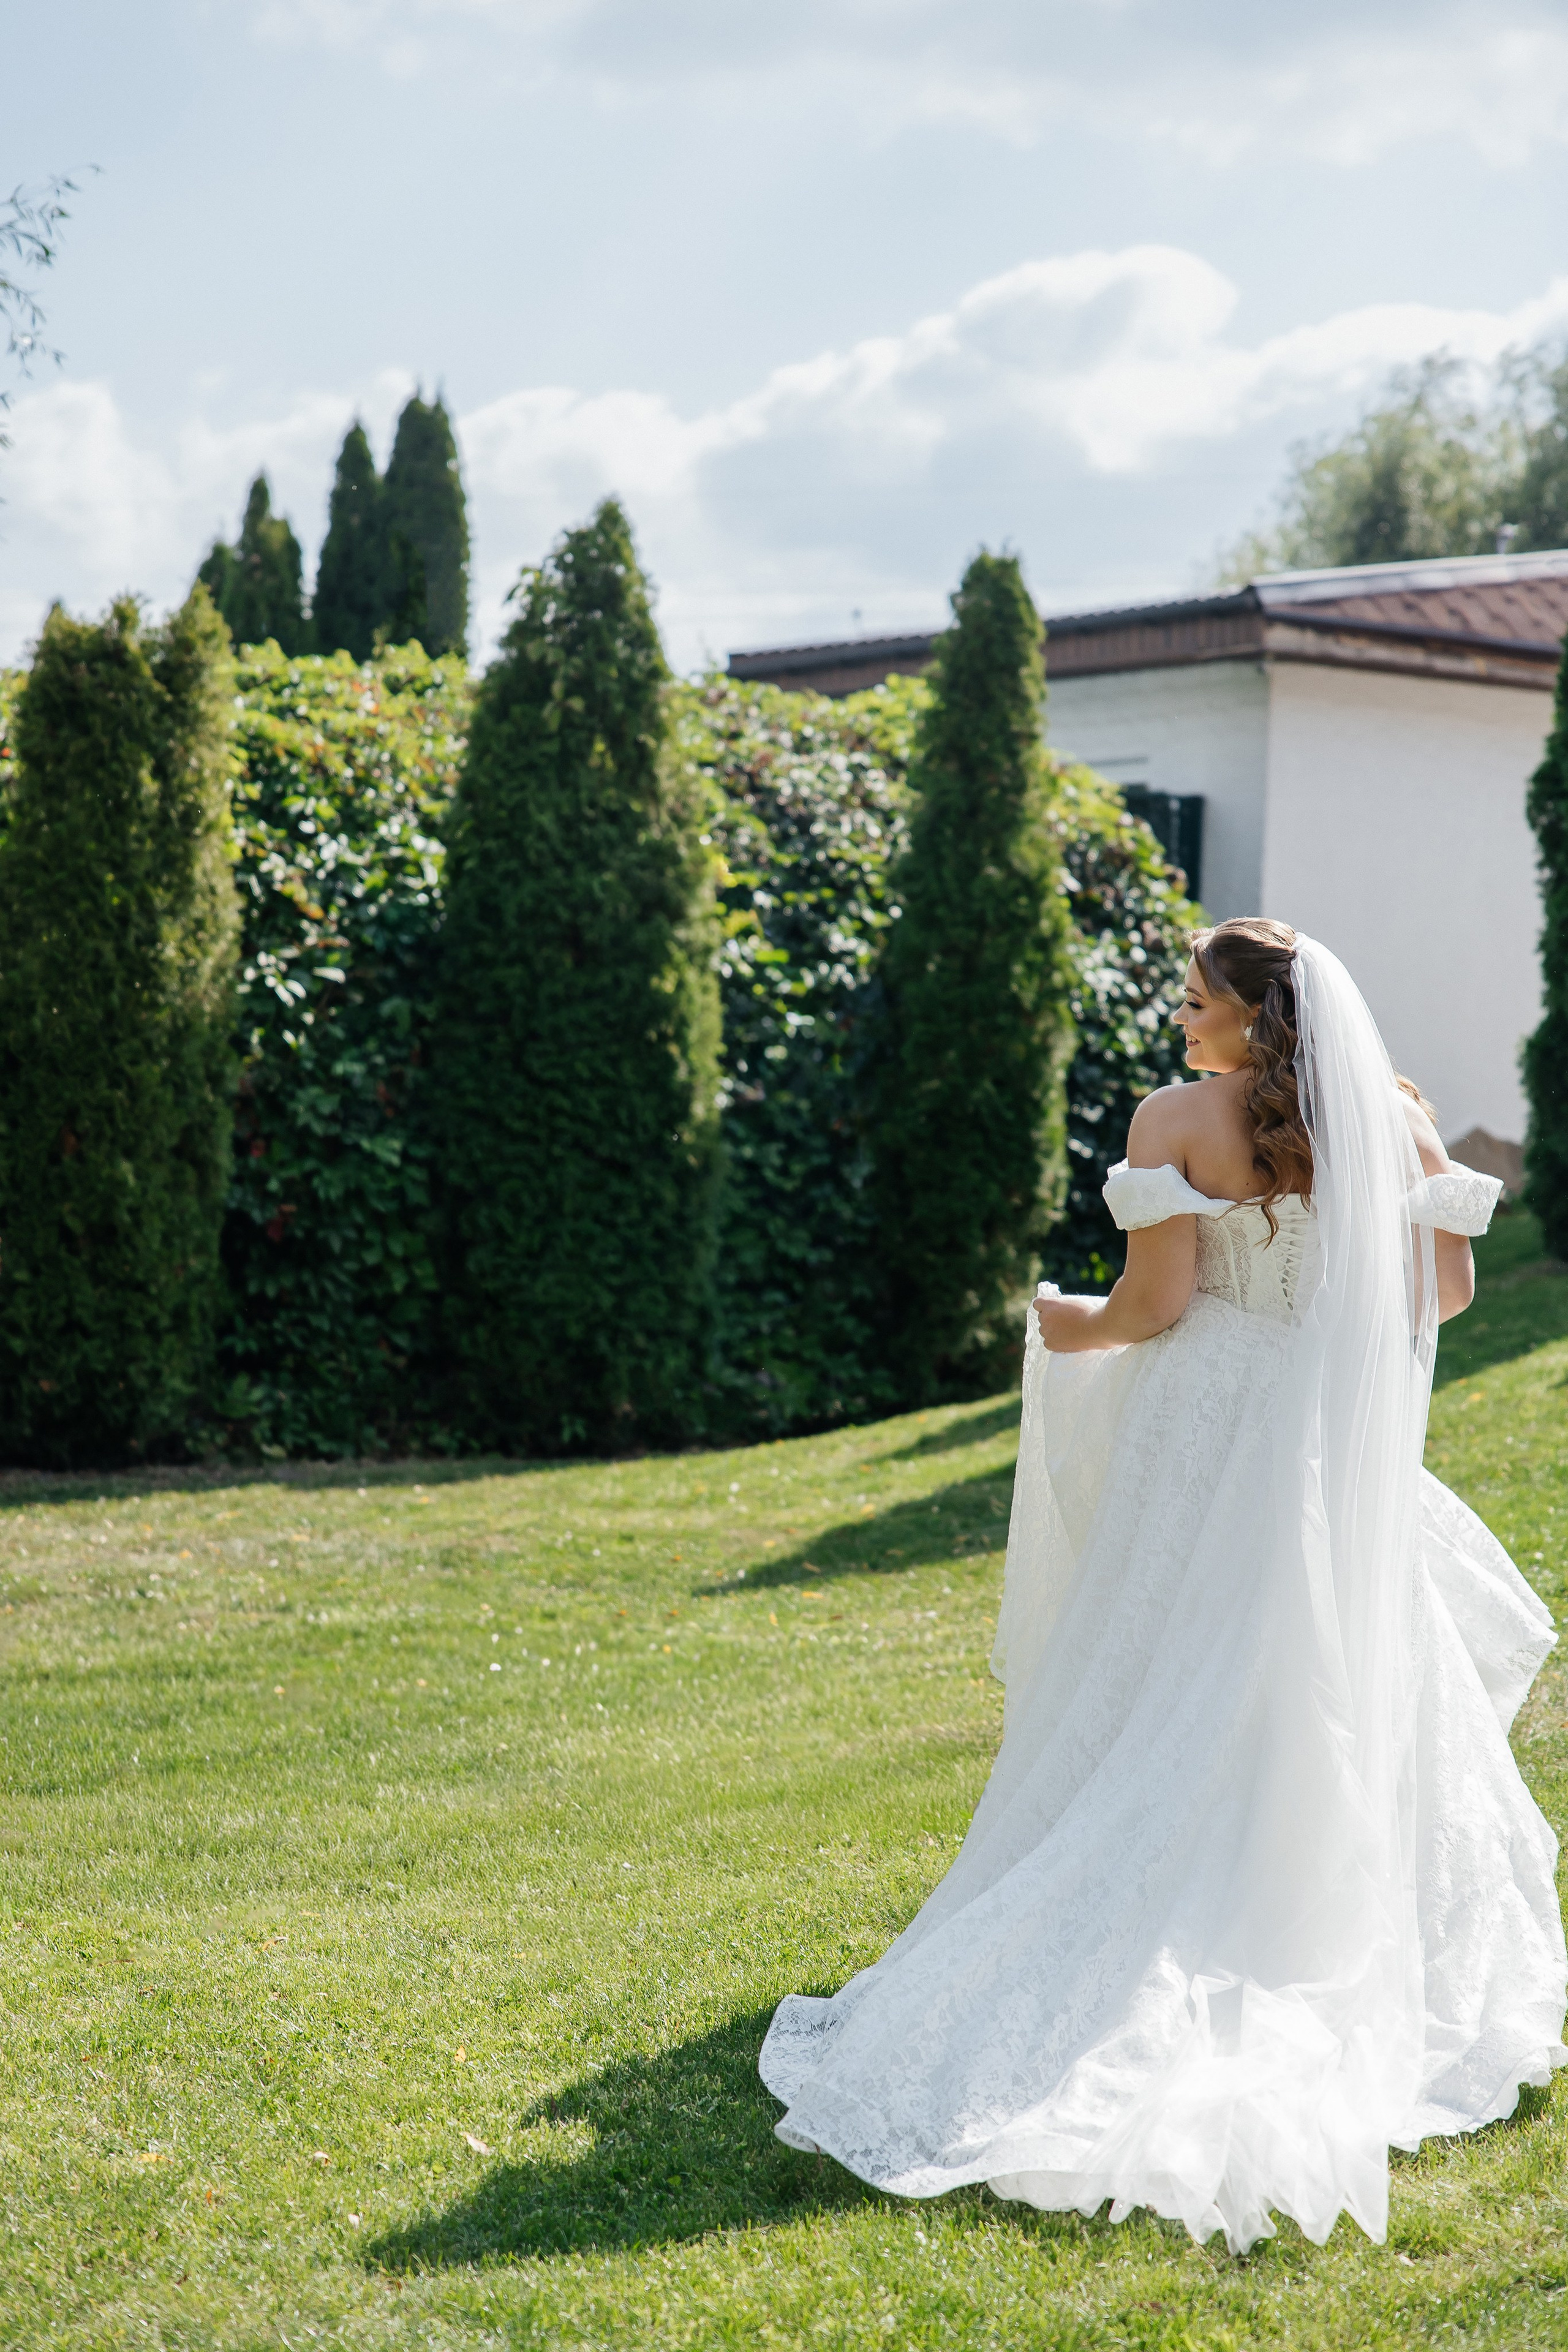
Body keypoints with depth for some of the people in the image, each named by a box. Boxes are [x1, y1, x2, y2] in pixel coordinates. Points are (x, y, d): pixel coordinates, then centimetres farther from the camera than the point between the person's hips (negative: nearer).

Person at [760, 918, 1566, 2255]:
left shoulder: (1178, 1122, -9)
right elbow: (1447, 1283, 6)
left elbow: (1158, 1300, -14)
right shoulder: (1393, 1117, 3)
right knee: (1347, 1705, 14)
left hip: (1207, 1434, -3)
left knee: (1178, 1710, 5)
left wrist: (1067, 1330, 6)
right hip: (1341, 1459, 4)